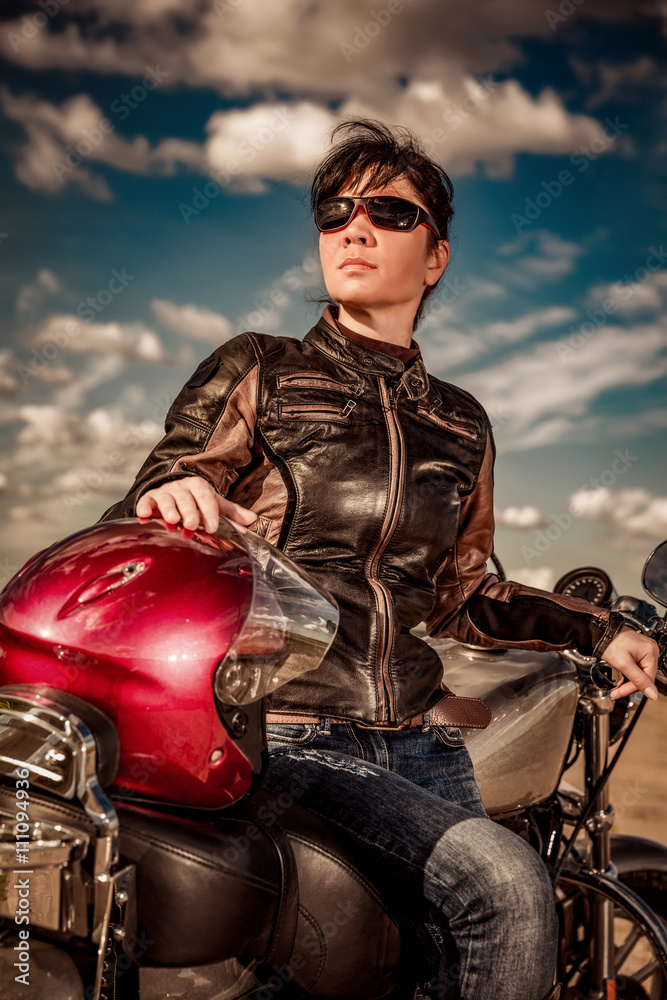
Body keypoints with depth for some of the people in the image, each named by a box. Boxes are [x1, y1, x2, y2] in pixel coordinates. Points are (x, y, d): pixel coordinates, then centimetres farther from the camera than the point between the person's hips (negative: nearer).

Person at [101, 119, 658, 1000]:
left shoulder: (460, 424, 16)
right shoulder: (255, 373, 4)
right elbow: (131, 535, -1)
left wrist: (599, 629, 16)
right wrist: (173, 496, -24)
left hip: (420, 743, 5)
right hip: (287, 736, -5)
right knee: (507, 884, -26)